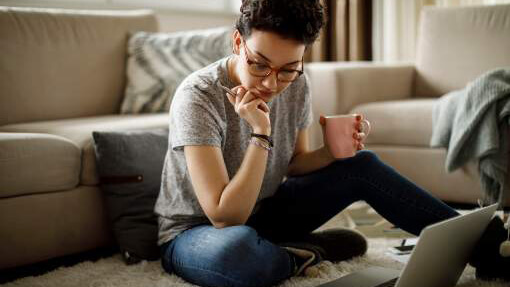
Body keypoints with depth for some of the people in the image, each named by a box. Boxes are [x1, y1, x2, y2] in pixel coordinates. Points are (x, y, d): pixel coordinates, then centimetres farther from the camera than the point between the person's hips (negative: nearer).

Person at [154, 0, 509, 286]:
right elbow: (225, 218, -31)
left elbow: (293, 165, 6)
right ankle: (309, 254, -9)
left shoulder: (296, 85, -9)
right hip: (195, 234, -6)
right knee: (238, 247, -42)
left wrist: (332, 152, -15)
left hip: (259, 213, 6)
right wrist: (260, 133, -36)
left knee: (361, 165, -7)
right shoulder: (198, 96, -28)